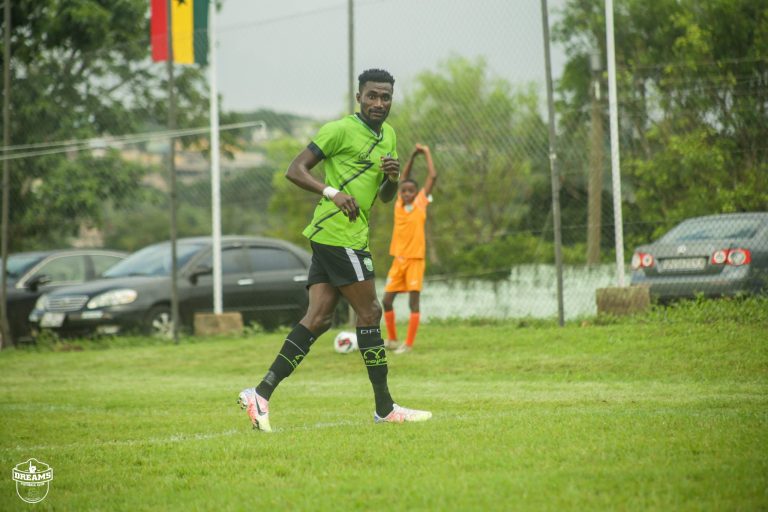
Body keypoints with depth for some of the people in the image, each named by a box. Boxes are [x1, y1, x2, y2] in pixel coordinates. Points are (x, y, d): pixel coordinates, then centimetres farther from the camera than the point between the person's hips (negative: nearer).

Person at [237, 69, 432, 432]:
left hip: (349, 236, 9)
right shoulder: (341, 130, -7)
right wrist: (332, 192, -24)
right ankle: (384, 408, 2)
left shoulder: (389, 136, 19)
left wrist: (393, 177, 2)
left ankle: (261, 394, -5)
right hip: (338, 234, -9)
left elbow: (385, 198, 25)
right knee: (370, 313, -5)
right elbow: (295, 170, -10)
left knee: (318, 318, 0)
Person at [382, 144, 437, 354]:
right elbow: (403, 179, 16)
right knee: (387, 300, 4)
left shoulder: (420, 203, -3)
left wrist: (427, 154, 3)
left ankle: (408, 344, -5)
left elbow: (433, 177, -6)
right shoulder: (399, 204, 6)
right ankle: (392, 339, 18)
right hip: (398, 260, 4)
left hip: (415, 259, -4)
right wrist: (412, 156, 11)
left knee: (414, 301, -6)